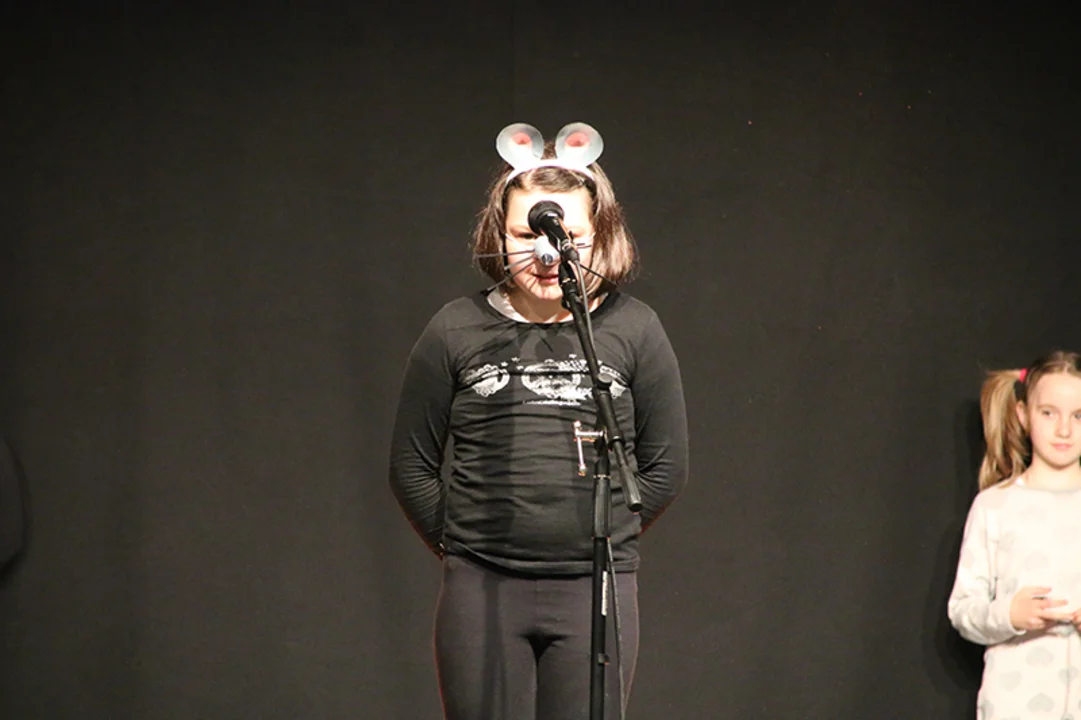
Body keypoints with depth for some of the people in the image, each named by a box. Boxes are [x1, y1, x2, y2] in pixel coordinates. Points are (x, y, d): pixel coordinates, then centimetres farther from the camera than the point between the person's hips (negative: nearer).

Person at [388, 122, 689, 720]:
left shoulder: (633, 331, 4)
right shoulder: (457, 332, 3)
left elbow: (665, 466, 10)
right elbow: (411, 467, 10)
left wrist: (606, 537, 9)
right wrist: (460, 544, 9)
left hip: (596, 589, 0)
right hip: (480, 591, 0)